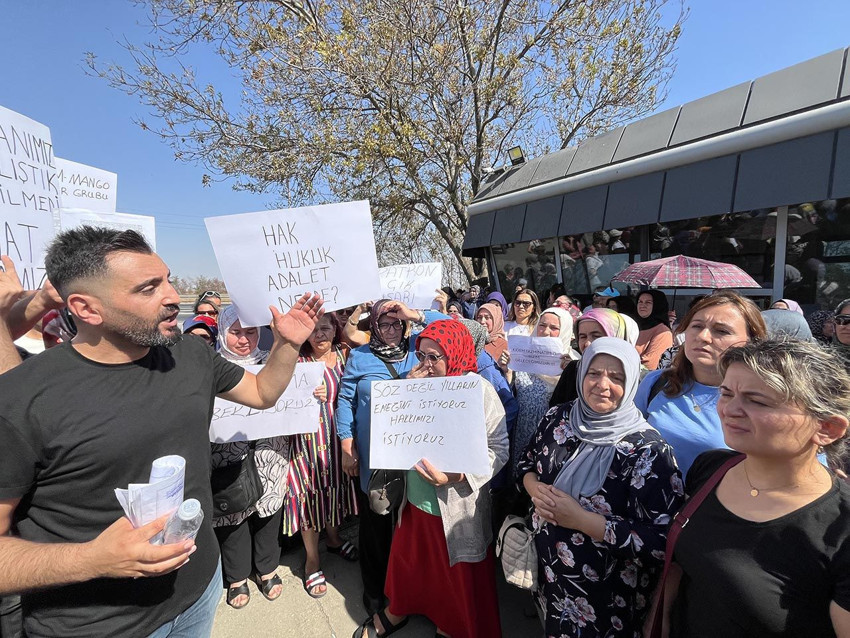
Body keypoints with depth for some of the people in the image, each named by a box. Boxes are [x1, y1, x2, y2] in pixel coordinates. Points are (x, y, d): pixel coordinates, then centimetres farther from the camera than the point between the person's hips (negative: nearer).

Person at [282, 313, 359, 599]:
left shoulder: (344, 355, 2)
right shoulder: (297, 360, -9)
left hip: (338, 435, 4)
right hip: (309, 438, -4)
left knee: (337, 485, 18)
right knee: (311, 492, 5)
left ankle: (334, 538, 45)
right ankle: (312, 561, 26)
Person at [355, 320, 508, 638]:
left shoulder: (479, 390, -16)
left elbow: (498, 448, -17)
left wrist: (455, 476, -27)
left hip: (458, 506, -4)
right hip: (417, 500, 4)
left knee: (459, 577, 18)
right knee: (409, 564, 25)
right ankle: (397, 612, 53)